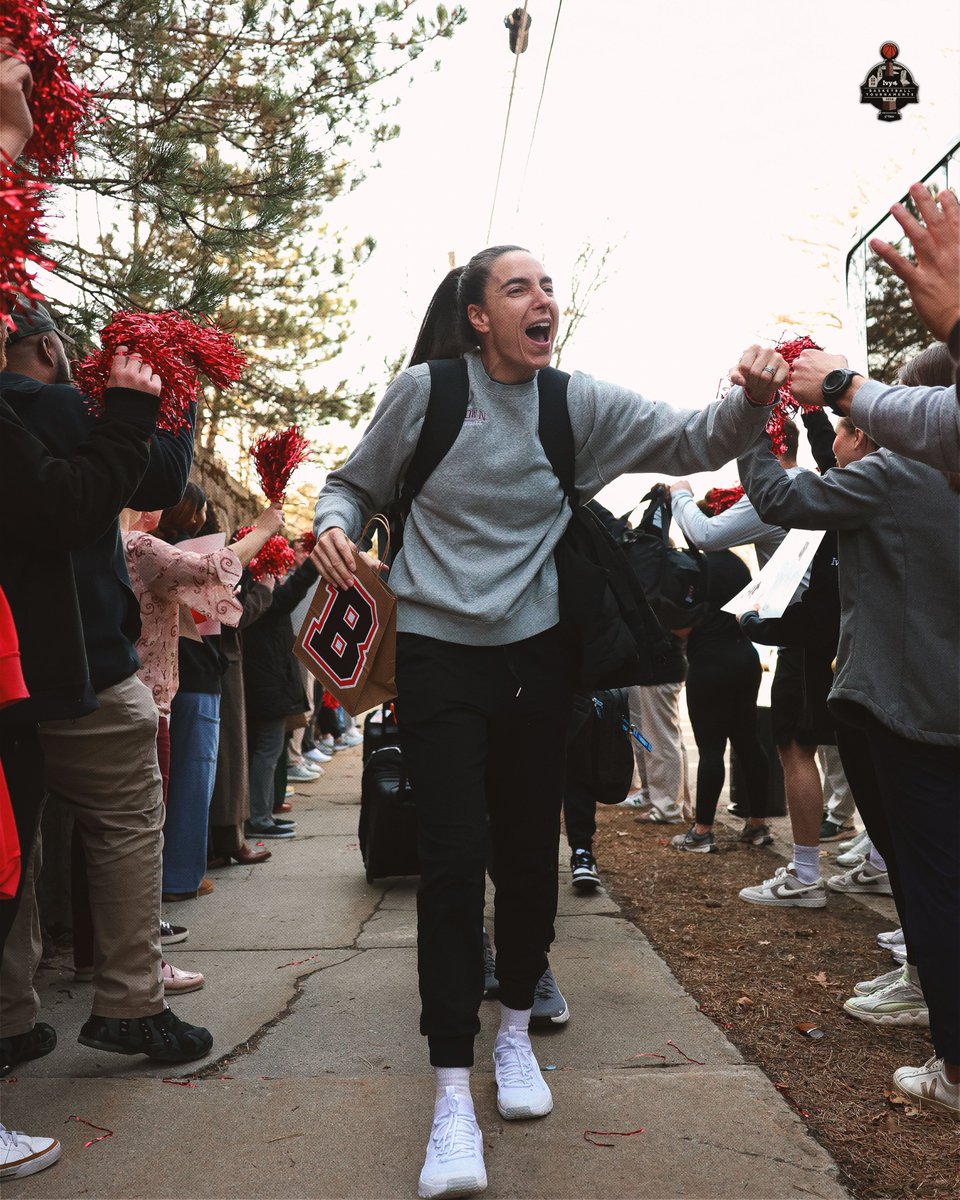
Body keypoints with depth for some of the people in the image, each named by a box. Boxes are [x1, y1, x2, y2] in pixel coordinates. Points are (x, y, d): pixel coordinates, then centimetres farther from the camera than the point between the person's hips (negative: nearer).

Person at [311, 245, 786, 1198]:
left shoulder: (581, 405, 1)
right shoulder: (425, 390, -5)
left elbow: (690, 443, -7)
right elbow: (356, 484, 7)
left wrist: (749, 402, -28)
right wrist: (333, 525, -15)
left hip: (535, 655, 3)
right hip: (437, 655, -3)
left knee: (531, 851, 11)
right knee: (453, 859, -9)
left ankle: (515, 1029, 35)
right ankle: (453, 1092, 4)